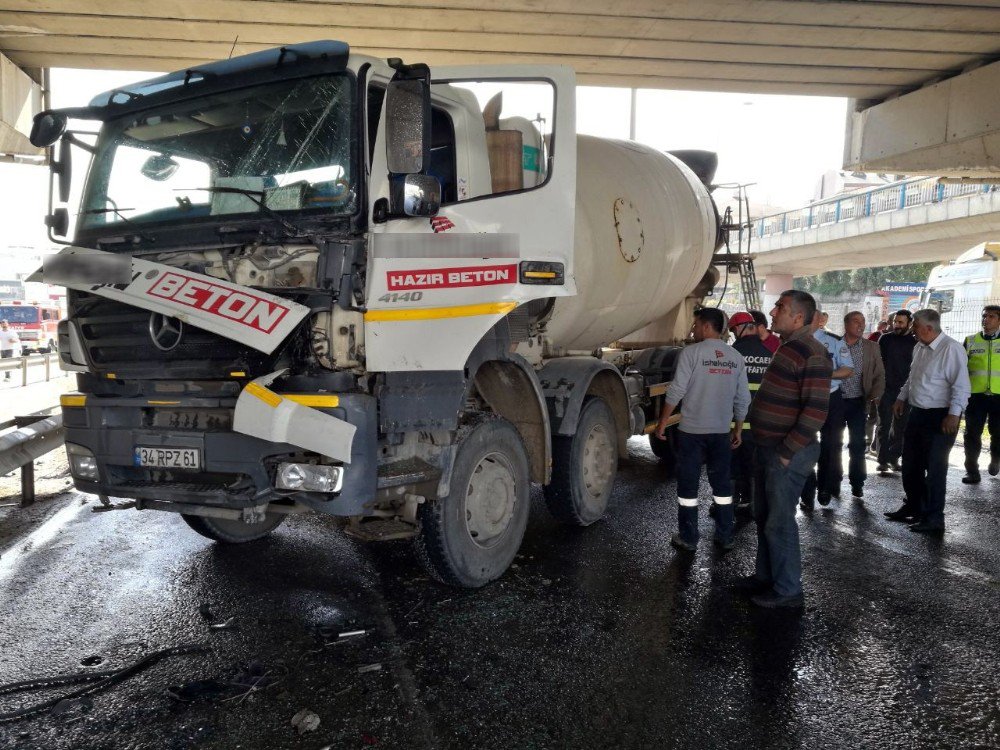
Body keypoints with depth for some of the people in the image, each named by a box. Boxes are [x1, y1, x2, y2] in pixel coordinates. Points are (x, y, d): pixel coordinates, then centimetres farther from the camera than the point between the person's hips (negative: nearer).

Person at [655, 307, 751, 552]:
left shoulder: (691, 352, -11)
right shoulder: (735, 357, 4)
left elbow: (676, 391, -14)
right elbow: (743, 399, 6)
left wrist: (663, 421, -4)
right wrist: (738, 429, 16)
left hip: (691, 431, -4)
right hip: (722, 432, 4)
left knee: (688, 485, 6)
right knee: (722, 484, 14)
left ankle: (688, 539, 11)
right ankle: (725, 537, 20)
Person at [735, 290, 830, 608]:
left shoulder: (811, 354, -18)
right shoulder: (788, 347, 13)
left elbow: (816, 411, -23)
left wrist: (787, 452, -21)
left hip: (787, 453, -10)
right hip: (769, 449, 10)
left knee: (779, 522, 0)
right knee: (764, 516, 18)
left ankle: (787, 590, 13)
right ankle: (766, 575, 33)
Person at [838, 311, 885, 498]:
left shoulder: (871, 347, 4)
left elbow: (879, 375, 4)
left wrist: (875, 396, -9)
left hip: (858, 402, 1)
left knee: (857, 444, 2)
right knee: (834, 443, 8)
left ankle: (857, 483, 13)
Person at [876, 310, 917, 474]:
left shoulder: (915, 342, 3)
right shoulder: (885, 339, 1)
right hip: (886, 390, -2)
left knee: (901, 427, 8)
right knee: (885, 426, -1)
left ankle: (894, 458, 19)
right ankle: (883, 462, 0)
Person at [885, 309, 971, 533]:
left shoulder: (951, 349, -17)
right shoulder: (919, 348, 9)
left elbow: (961, 386, -20)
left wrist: (953, 414, -24)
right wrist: (901, 398, 20)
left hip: (940, 418, -8)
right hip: (917, 414, 9)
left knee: (934, 469, -1)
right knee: (910, 465, 17)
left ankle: (933, 519, 11)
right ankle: (914, 507, 34)